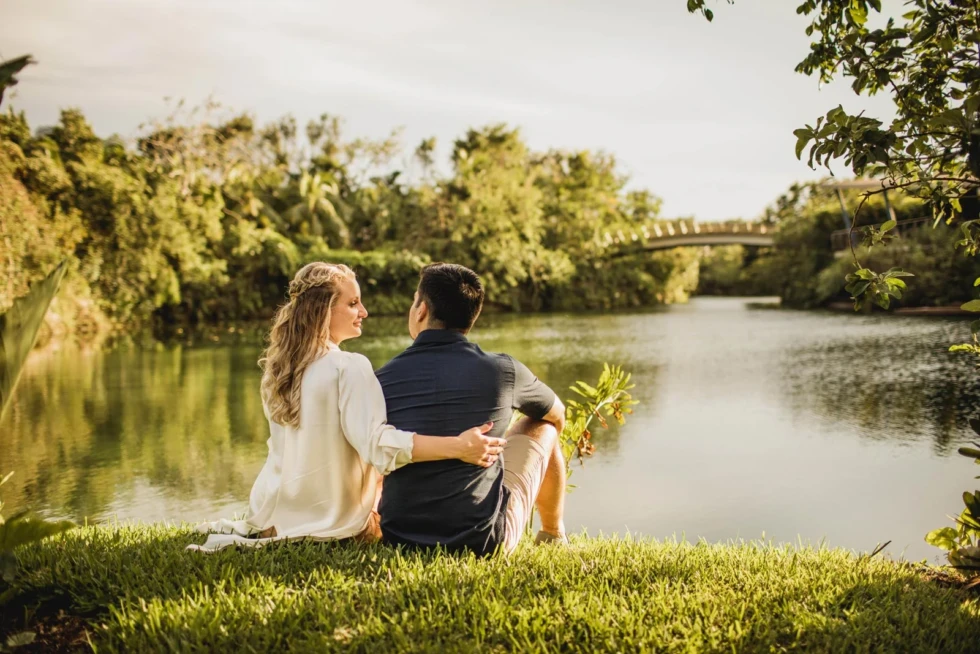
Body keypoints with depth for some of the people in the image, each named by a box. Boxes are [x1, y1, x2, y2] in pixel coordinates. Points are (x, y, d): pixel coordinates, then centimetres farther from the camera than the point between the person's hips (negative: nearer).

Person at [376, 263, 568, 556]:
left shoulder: (382, 379, -5)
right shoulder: (502, 370, -8)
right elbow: (557, 415, 14)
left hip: (399, 538, 2)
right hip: (484, 540, -2)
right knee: (541, 427, 17)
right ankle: (553, 535, 37)